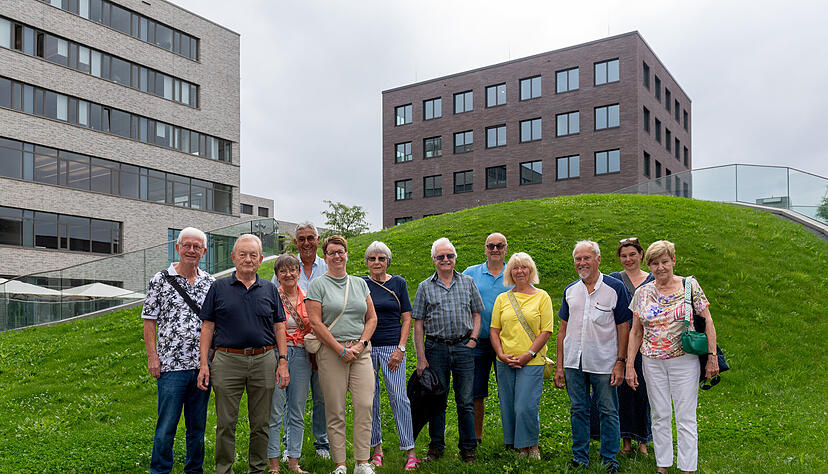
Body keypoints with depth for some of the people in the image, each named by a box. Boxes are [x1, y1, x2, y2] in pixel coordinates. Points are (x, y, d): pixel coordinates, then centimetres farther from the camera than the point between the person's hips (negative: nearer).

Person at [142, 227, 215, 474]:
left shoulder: (210, 282, 9)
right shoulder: (160, 280, 0)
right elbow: (149, 322, 0)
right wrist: (152, 356, -8)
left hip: (203, 364, 4)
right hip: (172, 364, -3)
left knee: (198, 424, 12)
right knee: (167, 424, 0)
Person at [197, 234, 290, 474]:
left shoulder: (270, 290, 10)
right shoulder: (219, 288, 5)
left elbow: (279, 328, 10)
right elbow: (207, 327, 4)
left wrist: (283, 362, 2)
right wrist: (204, 364, -3)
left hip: (264, 360, 2)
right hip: (227, 360, -1)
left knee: (260, 424, 8)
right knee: (226, 423, 4)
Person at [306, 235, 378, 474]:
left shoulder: (360, 283, 15)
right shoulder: (318, 285, 2)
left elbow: (371, 318, 14)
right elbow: (315, 323, -6)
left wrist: (361, 344, -1)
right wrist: (341, 349, -10)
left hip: (361, 350, 3)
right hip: (331, 351, -3)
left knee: (365, 405, -4)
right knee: (335, 411, 0)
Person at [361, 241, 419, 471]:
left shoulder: (398, 283, 5)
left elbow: (406, 319, 4)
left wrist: (401, 349, -5)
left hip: (393, 347, -1)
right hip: (366, 348, 1)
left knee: (399, 397, -5)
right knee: (370, 399, 5)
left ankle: (410, 452, 2)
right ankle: (376, 448, 20)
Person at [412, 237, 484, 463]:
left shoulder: (468, 282, 8)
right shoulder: (425, 287, 4)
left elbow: (476, 313, 13)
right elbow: (418, 324, 2)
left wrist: (473, 339, -2)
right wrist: (421, 357, -4)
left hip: (463, 347, 1)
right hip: (436, 348, 0)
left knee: (465, 401, 4)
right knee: (437, 400, 7)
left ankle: (468, 448, 15)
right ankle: (436, 447, 20)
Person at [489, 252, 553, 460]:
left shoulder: (541, 297, 3)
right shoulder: (502, 298, 11)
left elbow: (546, 331, -3)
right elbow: (494, 330, 10)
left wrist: (528, 355, -11)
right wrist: (501, 354, -4)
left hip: (532, 362, -3)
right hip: (505, 363, 4)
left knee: (526, 407, -9)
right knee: (508, 407, 7)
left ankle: (533, 447, 12)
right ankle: (520, 447, 22)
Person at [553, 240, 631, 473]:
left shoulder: (615, 288, -3)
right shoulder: (570, 291, 8)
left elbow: (623, 328, -2)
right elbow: (563, 329, 11)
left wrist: (620, 362, -8)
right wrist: (559, 365, 7)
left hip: (604, 363, -3)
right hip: (574, 362, 4)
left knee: (608, 412, 5)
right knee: (578, 411, 10)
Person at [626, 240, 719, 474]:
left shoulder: (690, 286, -3)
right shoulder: (642, 293, 4)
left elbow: (707, 321, -2)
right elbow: (635, 332, 7)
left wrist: (712, 357, -7)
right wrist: (629, 365, 3)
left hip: (684, 360, -3)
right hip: (652, 362, 3)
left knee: (686, 418, 2)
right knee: (660, 416, 10)